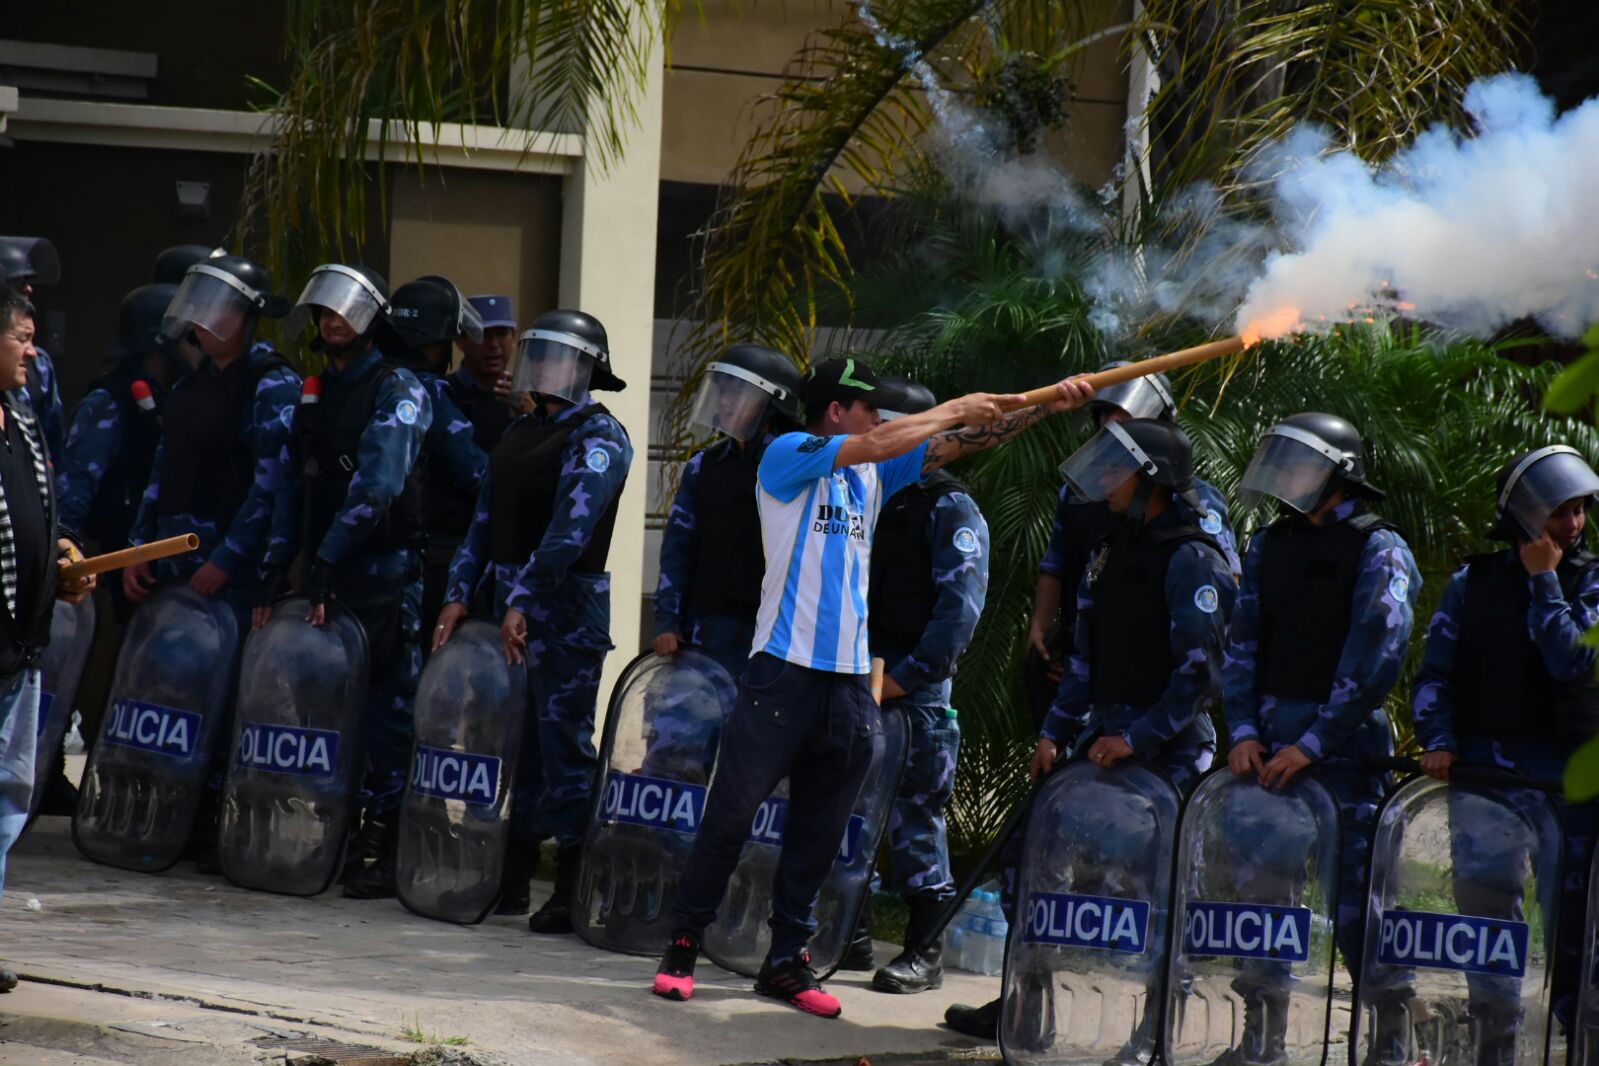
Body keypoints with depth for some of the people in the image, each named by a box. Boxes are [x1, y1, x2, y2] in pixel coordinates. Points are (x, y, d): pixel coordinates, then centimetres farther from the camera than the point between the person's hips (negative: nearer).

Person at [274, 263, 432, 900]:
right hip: (323, 578, 7)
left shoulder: (398, 391, -5)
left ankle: (381, 846, -5)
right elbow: (295, 487, 18)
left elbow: (376, 486, -16)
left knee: (387, 711, -6)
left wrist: (327, 561, -21)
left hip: (385, 578, -7)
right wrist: (278, 571, 9)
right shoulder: (314, 393, 18)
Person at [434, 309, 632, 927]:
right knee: (514, 736, 10)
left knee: (563, 738, -8)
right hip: (511, 603, 8)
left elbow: (571, 526, -19)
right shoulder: (519, 434, 18)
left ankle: (572, 888, -6)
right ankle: (512, 878, 16)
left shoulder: (598, 437, -8)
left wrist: (523, 601, -25)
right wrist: (460, 594, 8)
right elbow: (485, 520, 19)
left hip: (565, 604, -8)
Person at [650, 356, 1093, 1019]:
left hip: (850, 678, 7)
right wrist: (954, 410, -4)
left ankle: (788, 961, 16)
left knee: (819, 831, 9)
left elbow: (959, 444, 13)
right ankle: (683, 946, 6)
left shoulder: (872, 474, 15)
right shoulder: (788, 455, -3)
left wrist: (1048, 407, 4)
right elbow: (880, 444, -15)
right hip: (785, 667, -7)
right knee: (731, 814, -3)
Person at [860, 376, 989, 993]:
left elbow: (961, 603, -12)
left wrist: (907, 675, -16)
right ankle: (850, 937, 18)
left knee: (914, 814, -5)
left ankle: (926, 951, 1)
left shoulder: (949, 509, -4)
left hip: (915, 688, -7)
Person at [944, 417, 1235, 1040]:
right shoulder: (1112, 551, 15)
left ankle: (1153, 1028, 1)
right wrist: (1054, 731, 14)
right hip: (1102, 738, 8)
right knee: (1030, 855, 6)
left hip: (1164, 751, -8)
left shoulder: (1192, 560, -11)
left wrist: (1136, 738, -20)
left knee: (1135, 886, -9)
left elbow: (1200, 671, -17)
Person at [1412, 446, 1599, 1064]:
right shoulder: (1473, 582, 9)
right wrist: (1438, 740, -6)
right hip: (1485, 763, 2)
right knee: (1485, 897, -4)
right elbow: (1435, 671, 8)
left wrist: (1544, 582, -9)